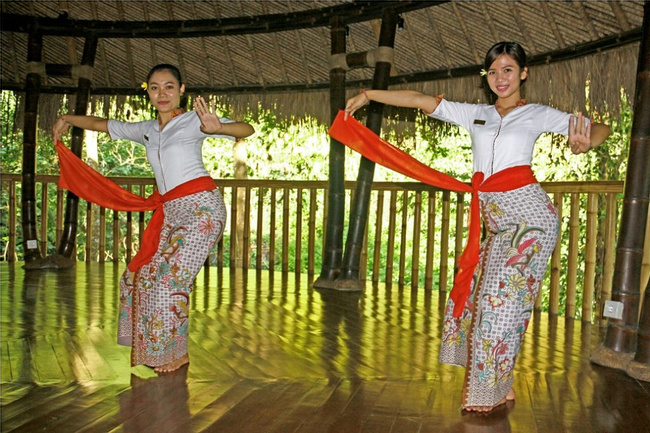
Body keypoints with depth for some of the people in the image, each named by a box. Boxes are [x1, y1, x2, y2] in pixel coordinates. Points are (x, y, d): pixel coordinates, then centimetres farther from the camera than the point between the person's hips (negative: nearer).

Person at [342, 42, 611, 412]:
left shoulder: (538, 114, 4)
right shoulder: (476, 114, 14)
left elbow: (600, 129, -2)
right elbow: (421, 100, 12)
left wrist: (585, 141, -26)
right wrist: (368, 94, 11)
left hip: (530, 215, -5)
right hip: (497, 222, 6)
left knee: (502, 296, -9)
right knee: (475, 292, 5)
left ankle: (497, 389, 5)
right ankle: (498, 383, 19)